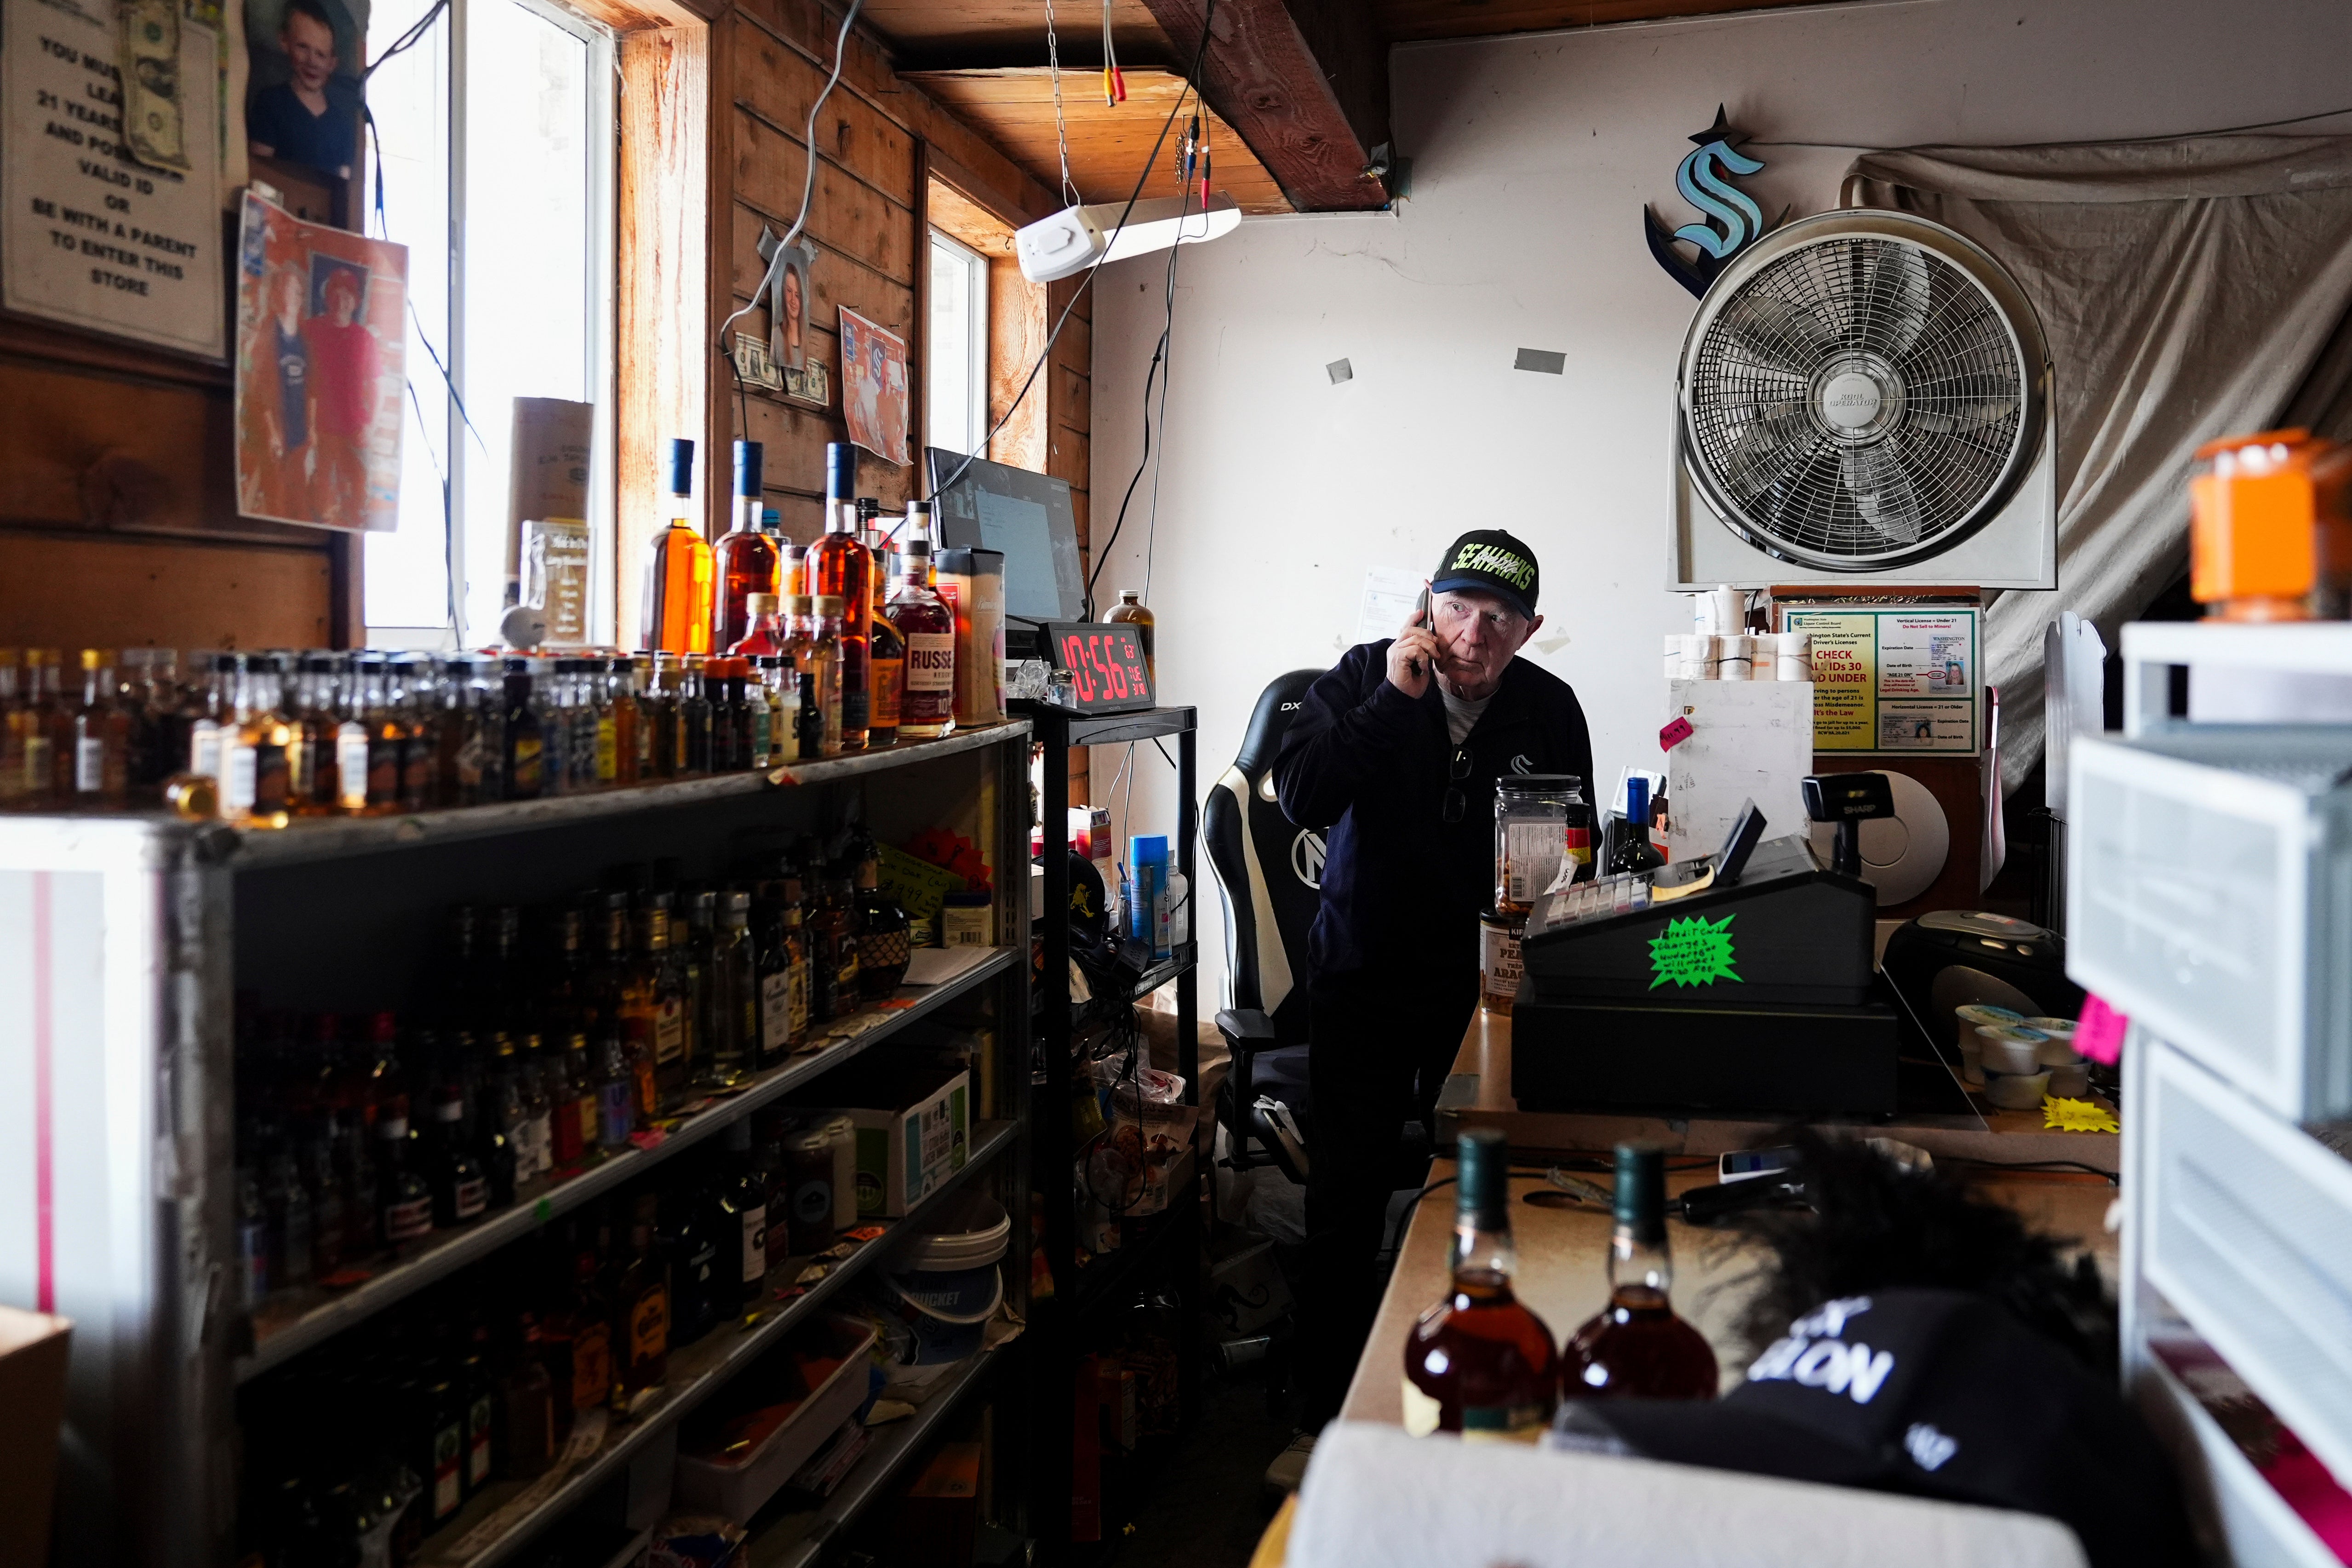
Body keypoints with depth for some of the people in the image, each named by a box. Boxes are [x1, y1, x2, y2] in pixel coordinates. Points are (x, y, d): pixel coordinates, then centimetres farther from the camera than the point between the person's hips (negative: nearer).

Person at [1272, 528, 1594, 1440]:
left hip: (1488, 986, 1)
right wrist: (1394, 701, -23)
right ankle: (1329, 1416, 14)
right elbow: (1300, 798, -19)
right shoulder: (1364, 677, -4)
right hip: (1363, 979, -1)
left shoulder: (1550, 709, 0)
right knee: (1345, 1203, 0)